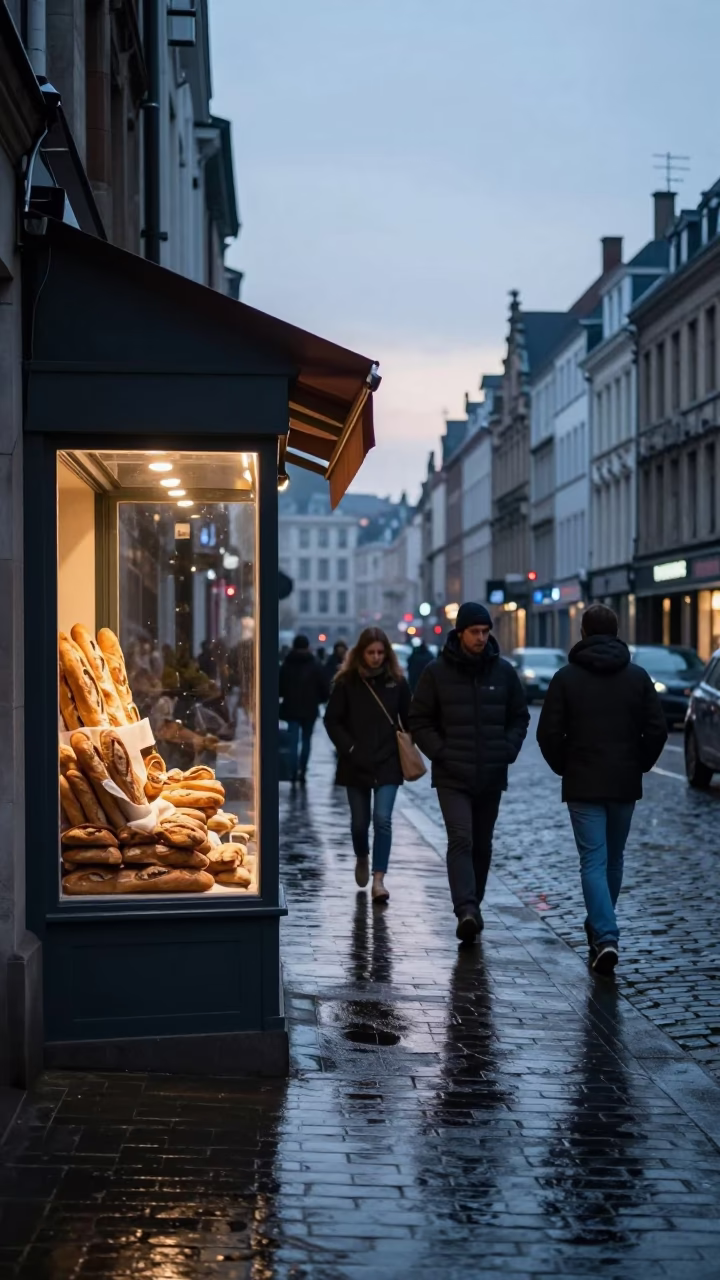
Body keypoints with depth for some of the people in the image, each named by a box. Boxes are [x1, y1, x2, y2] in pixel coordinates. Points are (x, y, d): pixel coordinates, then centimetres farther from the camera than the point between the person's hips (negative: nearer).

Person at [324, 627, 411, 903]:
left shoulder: (397, 682, 1)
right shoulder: (346, 682, -3)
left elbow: (408, 720, 10)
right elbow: (332, 720, -1)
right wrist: (349, 748, -10)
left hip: (387, 763, 0)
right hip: (356, 764, 0)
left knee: (382, 819, -11)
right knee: (359, 821, 11)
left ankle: (378, 880, -12)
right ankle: (362, 859, 41)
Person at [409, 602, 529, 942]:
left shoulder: (503, 671, 5)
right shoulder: (437, 672, -2)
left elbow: (519, 717, 14)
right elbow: (419, 721, 2)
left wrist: (509, 749, -2)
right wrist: (440, 752, -10)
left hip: (492, 776, 3)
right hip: (453, 777, -3)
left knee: (482, 845, 11)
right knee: (461, 840, -16)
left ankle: (472, 908, 24)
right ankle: (466, 911, -26)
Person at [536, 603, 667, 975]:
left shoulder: (566, 677, -4)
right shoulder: (638, 677, 2)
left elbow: (548, 734, -6)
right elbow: (657, 731, -2)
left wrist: (564, 768, 9)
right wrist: (638, 766, 12)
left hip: (583, 786, -2)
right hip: (625, 785, 2)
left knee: (593, 861, -4)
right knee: (614, 859, 18)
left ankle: (605, 937, -19)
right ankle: (600, 928, 31)